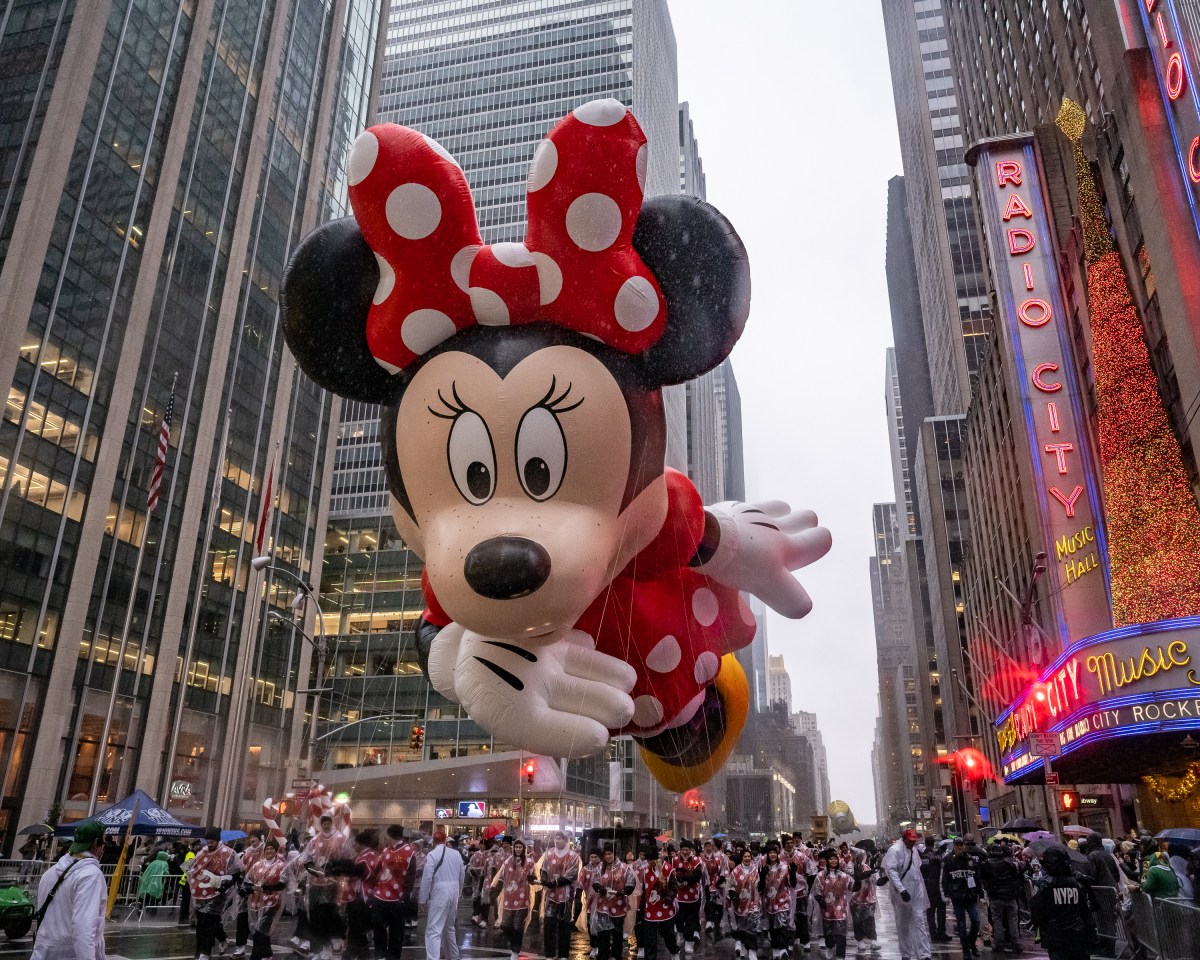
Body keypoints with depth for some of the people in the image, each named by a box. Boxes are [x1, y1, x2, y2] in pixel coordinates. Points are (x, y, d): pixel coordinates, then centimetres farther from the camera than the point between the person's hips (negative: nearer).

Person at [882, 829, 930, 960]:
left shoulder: (913, 849, 10)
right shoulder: (895, 850, -13)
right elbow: (891, 871, -20)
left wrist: (921, 888, 17)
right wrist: (902, 890, -27)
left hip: (916, 891, 6)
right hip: (902, 892, -5)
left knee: (919, 921, -1)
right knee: (903, 925, 6)